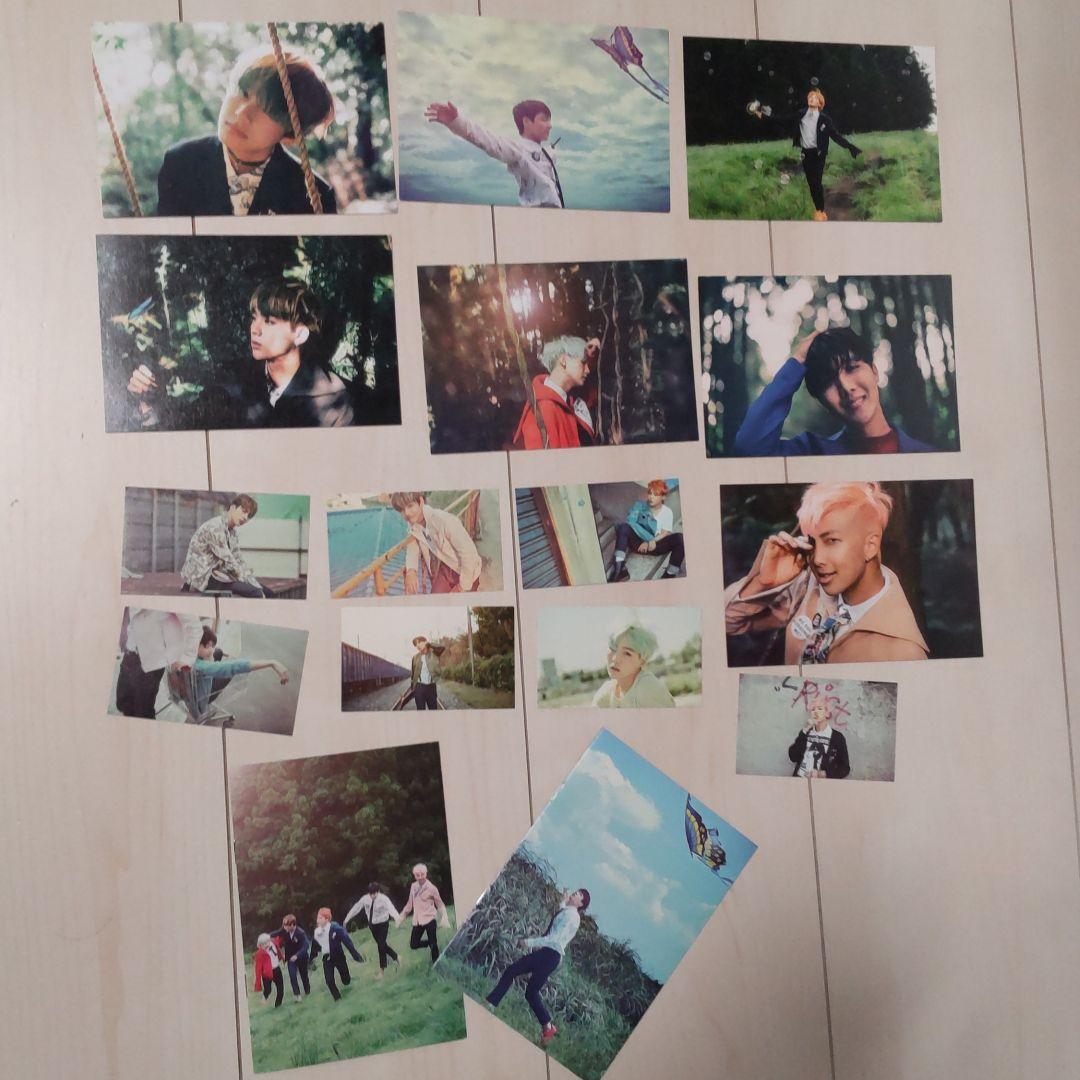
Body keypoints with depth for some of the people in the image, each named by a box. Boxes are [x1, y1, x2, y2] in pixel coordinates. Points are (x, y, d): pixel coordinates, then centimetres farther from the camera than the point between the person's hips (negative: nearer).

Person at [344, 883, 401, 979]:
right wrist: (347, 919, 12)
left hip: (383, 925, -5)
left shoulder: (384, 899, -25)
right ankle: (396, 957, 36)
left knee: (381, 946, -9)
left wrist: (398, 918, -59)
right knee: (382, 945, 13)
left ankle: (381, 970, 5)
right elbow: (356, 908, 2)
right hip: (372, 925, 5)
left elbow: (391, 909, -41)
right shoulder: (365, 898, -11)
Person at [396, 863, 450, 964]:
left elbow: (440, 904, -6)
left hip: (429, 919, -5)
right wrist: (401, 916, 15)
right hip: (417, 921, 5)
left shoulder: (431, 888, -10)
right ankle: (431, 942, 29)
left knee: (433, 944, -2)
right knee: (413, 945, 4)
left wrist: (444, 917, -21)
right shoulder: (413, 886, 4)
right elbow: (410, 904, 16)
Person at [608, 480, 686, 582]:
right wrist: (649, 538, -20)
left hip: (657, 545, 0)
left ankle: (670, 574, -28)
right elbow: (630, 521, -10)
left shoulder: (667, 512, 10)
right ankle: (620, 569, -40)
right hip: (639, 543, 0)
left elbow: (666, 533, -1)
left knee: (679, 538, -27)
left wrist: (652, 541, -20)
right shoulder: (640, 506, 8)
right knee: (623, 526, -29)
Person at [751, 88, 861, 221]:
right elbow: (784, 120, 5)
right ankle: (818, 209, 18)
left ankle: (821, 211, 4)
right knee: (811, 182, 6)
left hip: (818, 153, -3)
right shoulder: (800, 114, 3)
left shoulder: (824, 118, -4)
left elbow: (836, 135, -3)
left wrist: (850, 147, -9)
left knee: (816, 182, -8)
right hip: (805, 153, 3)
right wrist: (764, 114, 2)